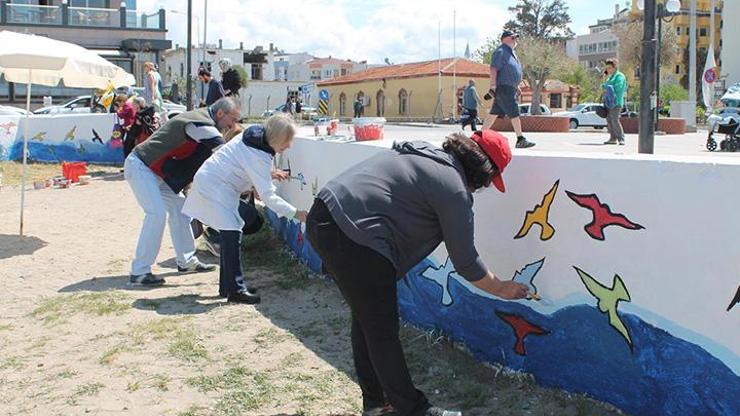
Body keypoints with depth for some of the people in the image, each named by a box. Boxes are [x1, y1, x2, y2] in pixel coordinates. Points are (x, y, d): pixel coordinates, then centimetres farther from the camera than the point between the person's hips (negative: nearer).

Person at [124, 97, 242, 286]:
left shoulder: (203, 120, 9)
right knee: (157, 213, -18)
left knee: (178, 207, 11)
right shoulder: (200, 123, -23)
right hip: (140, 167, -11)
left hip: (155, 170, 11)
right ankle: (139, 272, -14)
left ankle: (186, 261, 18)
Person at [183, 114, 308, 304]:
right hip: (215, 188, -10)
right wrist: (295, 213, -30)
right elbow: (268, 196, -29)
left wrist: (270, 174, 10)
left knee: (230, 236, 10)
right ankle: (236, 290, -15)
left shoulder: (255, 135, -1)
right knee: (231, 234, -16)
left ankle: (227, 286, 17)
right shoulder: (260, 156, -27)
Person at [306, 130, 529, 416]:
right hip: (352, 237, -10)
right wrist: (501, 289, 16)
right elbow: (466, 263, 1)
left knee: (365, 317, 22)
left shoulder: (424, 152, 17)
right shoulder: (454, 188, -8)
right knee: (382, 332, 4)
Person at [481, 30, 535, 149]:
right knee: (514, 113, -12)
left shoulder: (511, 52, 21)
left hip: (510, 89, 10)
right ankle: (520, 140, -11)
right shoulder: (500, 52, -10)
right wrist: (493, 86, -23)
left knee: (494, 113, 11)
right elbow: (494, 69, -17)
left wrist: (516, 86, 26)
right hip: (503, 87, -10)